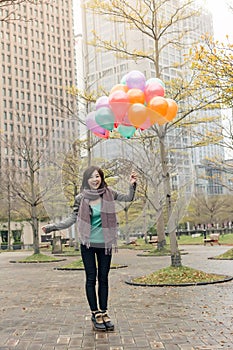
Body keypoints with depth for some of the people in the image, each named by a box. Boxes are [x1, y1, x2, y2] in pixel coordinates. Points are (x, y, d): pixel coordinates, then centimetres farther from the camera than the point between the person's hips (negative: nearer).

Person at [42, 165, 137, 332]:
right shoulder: (81, 198, -4)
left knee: (103, 279, 9)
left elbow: (128, 198, 7)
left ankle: (104, 312, 19)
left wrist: (132, 185, -12)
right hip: (88, 244, -1)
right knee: (91, 279, 2)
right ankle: (96, 314, 12)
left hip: (105, 243, 1)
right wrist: (52, 227, -6)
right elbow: (72, 218, 0)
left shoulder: (108, 193, -1)